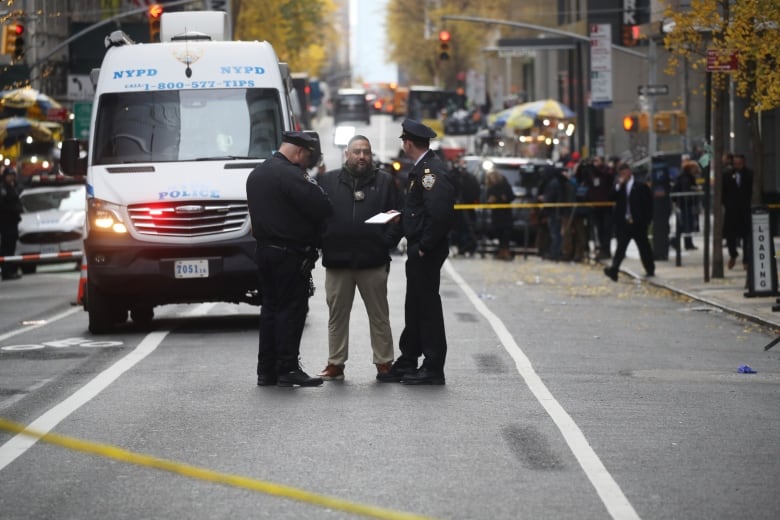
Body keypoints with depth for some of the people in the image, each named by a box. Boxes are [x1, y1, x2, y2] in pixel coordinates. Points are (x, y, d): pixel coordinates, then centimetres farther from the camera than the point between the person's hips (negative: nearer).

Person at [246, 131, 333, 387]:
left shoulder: (256, 175, 14)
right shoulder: (290, 175, -17)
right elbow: (323, 208, -21)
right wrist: (311, 184, -2)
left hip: (264, 249, 9)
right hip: (290, 254, -9)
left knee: (270, 308, 13)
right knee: (291, 310, -4)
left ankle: (266, 370, 14)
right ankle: (288, 369, -6)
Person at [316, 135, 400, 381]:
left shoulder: (385, 182, 7)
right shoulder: (327, 181, 8)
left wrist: (388, 241, -9)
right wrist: (321, 243, -6)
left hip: (373, 261, -1)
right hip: (337, 260, 1)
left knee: (379, 316, 5)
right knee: (337, 315, 7)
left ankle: (384, 363, 11)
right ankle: (335, 364, 13)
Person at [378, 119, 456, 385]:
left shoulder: (432, 171, -18)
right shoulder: (422, 168, 14)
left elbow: (440, 213, -26)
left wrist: (424, 247, -21)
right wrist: (401, 217, 10)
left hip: (427, 252, -10)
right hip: (418, 252, 10)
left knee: (427, 306, -3)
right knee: (415, 308, 15)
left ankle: (433, 369, 3)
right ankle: (407, 364, 23)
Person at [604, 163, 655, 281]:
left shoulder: (641, 187, -2)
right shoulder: (620, 187, 10)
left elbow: (648, 205, -2)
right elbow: (613, 198, -4)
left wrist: (647, 221, -7)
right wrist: (619, 185, -11)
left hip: (638, 223, -2)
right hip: (624, 223, 2)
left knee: (644, 246, 10)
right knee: (621, 246, -7)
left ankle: (650, 269, 23)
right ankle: (614, 269, -17)